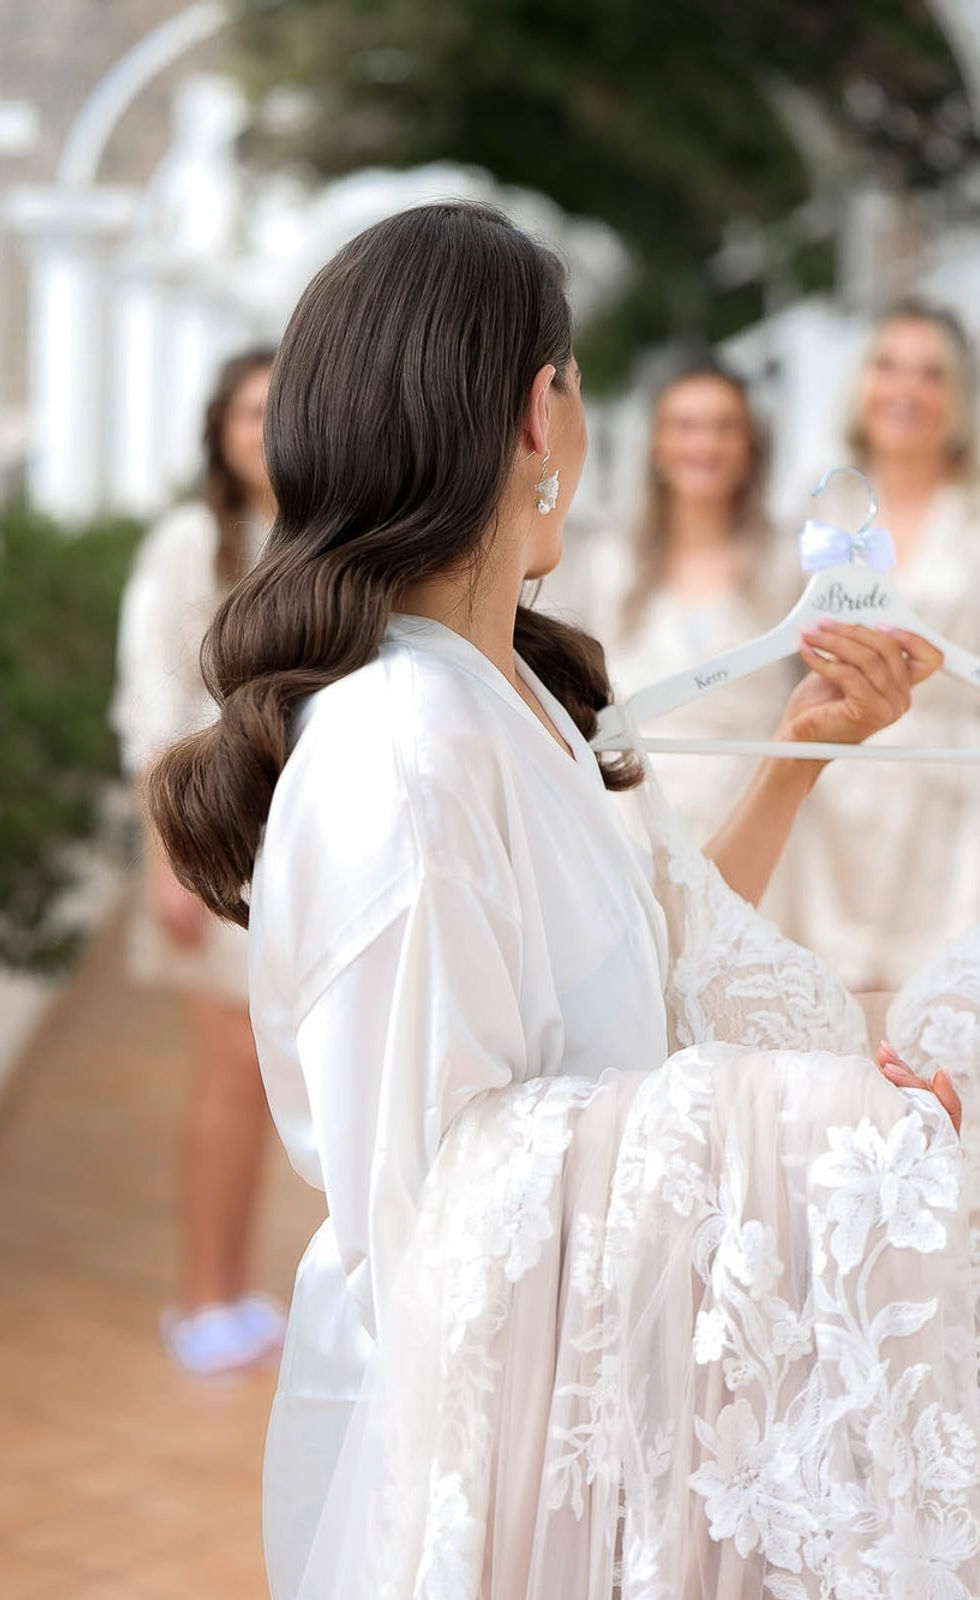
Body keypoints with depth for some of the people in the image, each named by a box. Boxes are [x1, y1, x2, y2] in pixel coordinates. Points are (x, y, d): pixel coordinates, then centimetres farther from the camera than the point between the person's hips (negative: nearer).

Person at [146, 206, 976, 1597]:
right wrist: (780, 1119, -25)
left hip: (575, 1362, 9)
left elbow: (655, 957, 12)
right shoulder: (400, 749, -25)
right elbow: (439, 1179, -25)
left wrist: (800, 752, 7)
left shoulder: (509, 697, 4)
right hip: (466, 1404, -9)